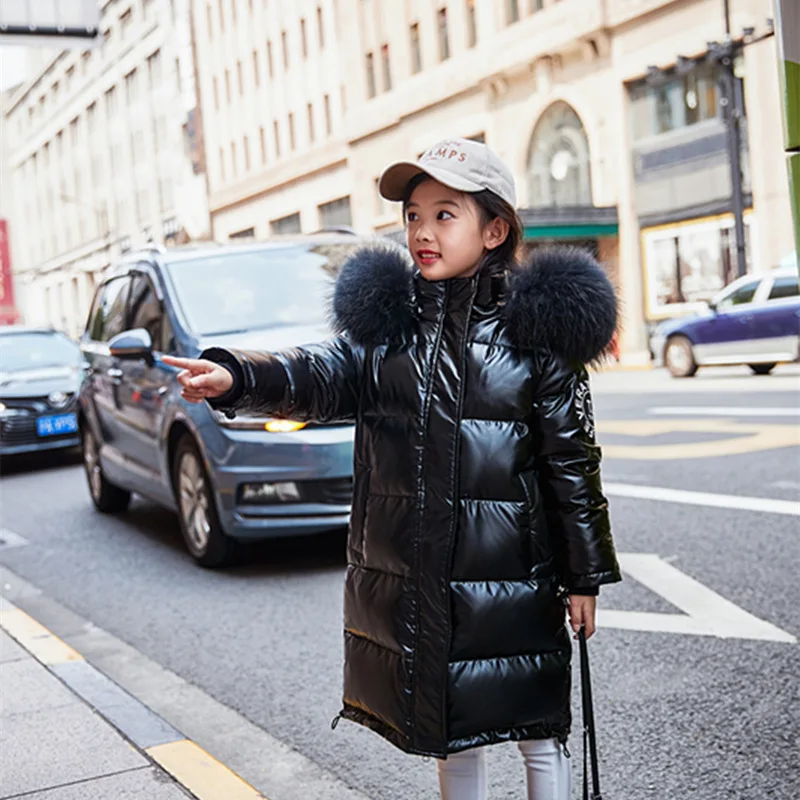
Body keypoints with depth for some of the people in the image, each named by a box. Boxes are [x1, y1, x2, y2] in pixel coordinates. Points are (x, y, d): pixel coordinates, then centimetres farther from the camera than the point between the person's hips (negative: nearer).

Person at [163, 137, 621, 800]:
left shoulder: (536, 329, -5)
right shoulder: (385, 318, 3)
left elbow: (570, 460, -3)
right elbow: (323, 377, -13)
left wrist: (584, 574, -1)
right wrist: (236, 379, -32)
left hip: (513, 576, -3)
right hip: (407, 577, 3)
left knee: (538, 735, 10)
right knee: (454, 735, 18)